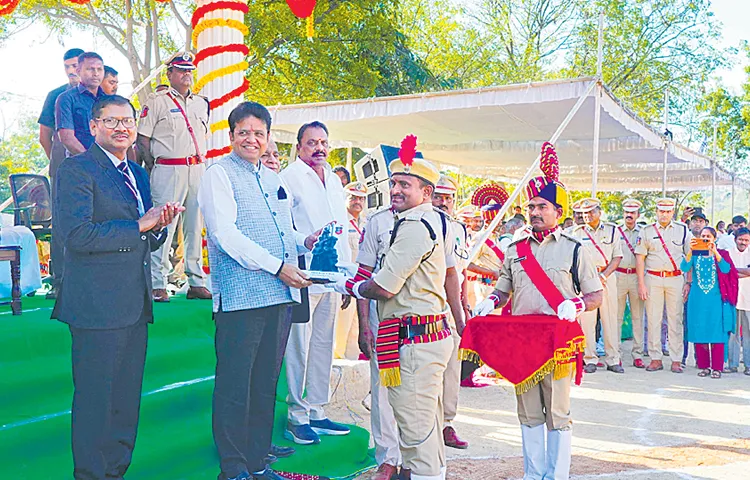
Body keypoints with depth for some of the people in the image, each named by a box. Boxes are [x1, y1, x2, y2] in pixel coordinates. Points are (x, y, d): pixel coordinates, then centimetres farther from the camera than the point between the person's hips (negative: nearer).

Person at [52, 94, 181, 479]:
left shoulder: (138, 174, 18)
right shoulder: (77, 169, -6)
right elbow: (76, 234, -19)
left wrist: (159, 225, -1)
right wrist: (138, 226, -15)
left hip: (135, 304, 8)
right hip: (98, 305, -8)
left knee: (127, 400, 14)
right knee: (95, 400, 0)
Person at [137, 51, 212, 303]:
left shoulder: (201, 103, 18)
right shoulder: (156, 102, 1)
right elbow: (143, 139, -2)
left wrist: (201, 162, 14)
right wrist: (154, 170, -5)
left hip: (198, 169, 6)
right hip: (168, 169, -6)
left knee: (196, 226, 7)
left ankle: (196, 282, 14)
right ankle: (157, 284, -2)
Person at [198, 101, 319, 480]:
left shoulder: (274, 180, 21)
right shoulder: (219, 175, -1)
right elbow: (226, 235, -13)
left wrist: (304, 242, 7)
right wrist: (277, 267, -16)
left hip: (280, 295, 7)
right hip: (241, 296, -7)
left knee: (266, 383, 12)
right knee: (235, 385, -2)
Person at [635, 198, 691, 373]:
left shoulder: (683, 230, 8)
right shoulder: (646, 231, 6)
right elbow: (640, 258, 4)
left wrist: (688, 282, 1)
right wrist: (641, 284, -3)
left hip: (676, 279, 0)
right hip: (653, 279, 0)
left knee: (675, 320, 2)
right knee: (653, 319, 1)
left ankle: (676, 360, 8)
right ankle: (655, 359, 9)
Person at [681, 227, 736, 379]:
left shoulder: (719, 254, 4)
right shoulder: (695, 254, 7)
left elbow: (726, 270, -16)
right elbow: (684, 268, -11)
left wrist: (715, 252, -27)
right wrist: (690, 251, -23)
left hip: (715, 299, -1)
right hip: (698, 299, 1)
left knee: (717, 332, -2)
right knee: (699, 333, 3)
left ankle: (717, 368, 5)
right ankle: (703, 366, 13)